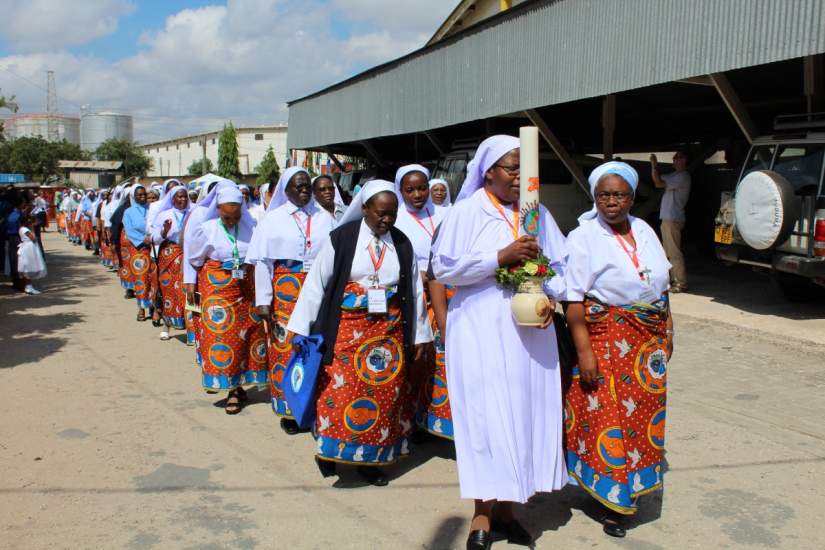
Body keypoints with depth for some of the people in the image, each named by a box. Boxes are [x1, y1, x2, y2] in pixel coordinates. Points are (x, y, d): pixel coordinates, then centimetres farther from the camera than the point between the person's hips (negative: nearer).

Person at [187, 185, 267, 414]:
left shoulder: (250, 227, -3)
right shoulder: (206, 229, -5)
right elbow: (195, 260, 8)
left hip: (247, 288, 2)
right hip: (218, 288, -2)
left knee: (248, 334, 5)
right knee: (221, 335, -3)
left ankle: (237, 386, 19)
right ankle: (232, 389, 7)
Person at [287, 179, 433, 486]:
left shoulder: (402, 244, 4)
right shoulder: (342, 238, -6)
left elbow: (415, 290, 9)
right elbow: (316, 282, -5)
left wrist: (420, 335, 9)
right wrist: (302, 329, -6)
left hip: (389, 332, 3)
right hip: (346, 330, -3)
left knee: (383, 394, 7)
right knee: (339, 391, -4)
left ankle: (370, 458, 21)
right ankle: (329, 448, 18)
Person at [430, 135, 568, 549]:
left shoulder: (537, 212, 10)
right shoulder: (468, 211, -3)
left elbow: (558, 266, 14)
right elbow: (443, 269, -8)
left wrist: (551, 297, -7)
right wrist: (501, 257, -16)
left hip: (529, 331, 5)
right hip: (482, 330, -4)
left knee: (525, 413, 7)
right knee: (486, 416, -3)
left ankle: (506, 505, 21)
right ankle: (483, 512, 11)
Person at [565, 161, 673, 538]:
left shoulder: (645, 231, 8)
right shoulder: (583, 237, -10)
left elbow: (661, 286, 16)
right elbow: (573, 299, -17)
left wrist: (667, 331, 12)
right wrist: (584, 350, -22)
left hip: (648, 343, 6)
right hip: (605, 341, -6)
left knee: (641, 414, 13)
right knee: (606, 416, 0)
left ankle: (631, 488, 31)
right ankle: (612, 498, 15)